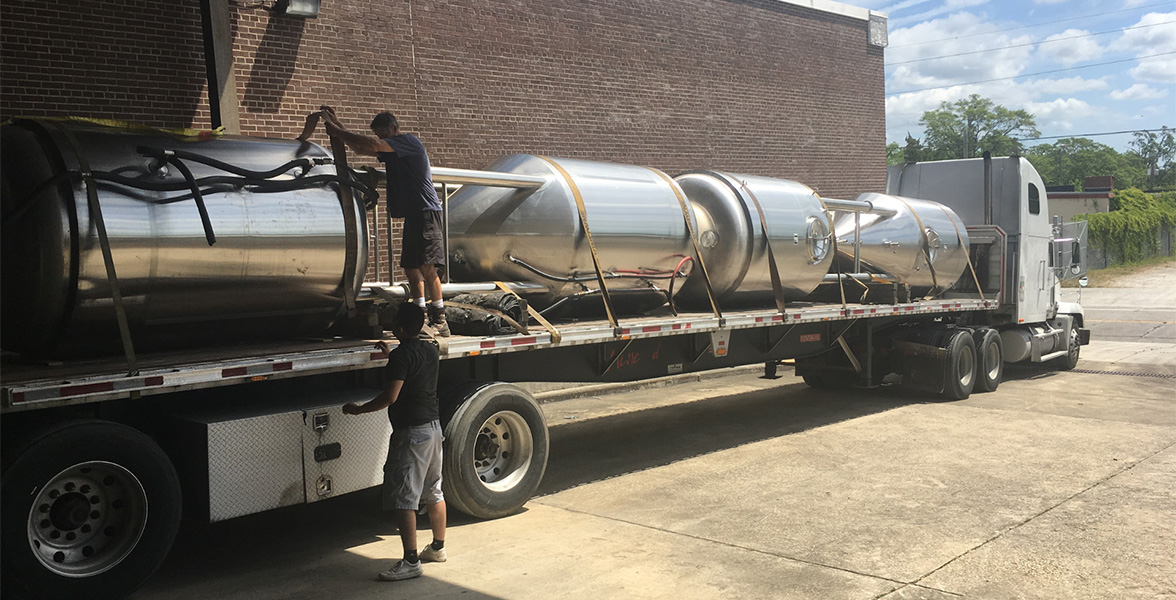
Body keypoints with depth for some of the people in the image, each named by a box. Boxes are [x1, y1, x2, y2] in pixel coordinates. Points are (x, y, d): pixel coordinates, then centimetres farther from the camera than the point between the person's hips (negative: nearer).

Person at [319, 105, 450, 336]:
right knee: (411, 268, 7)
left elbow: (372, 145, -21)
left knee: (426, 266, -16)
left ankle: (440, 321, -15)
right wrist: (337, 124, 16)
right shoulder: (390, 151, 20)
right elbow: (360, 148, 26)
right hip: (411, 216, 10)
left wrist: (338, 132, -16)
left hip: (427, 213, -10)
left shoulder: (409, 142, -8)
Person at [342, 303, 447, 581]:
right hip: (433, 425, 9)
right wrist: (390, 355, 30)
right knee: (433, 491, 18)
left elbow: (391, 396, -22)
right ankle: (438, 548, 30)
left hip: (411, 431, -9)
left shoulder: (401, 355, -17)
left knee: (402, 498, -5)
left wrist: (359, 409, -10)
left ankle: (411, 561, -5)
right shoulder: (431, 350, 8)